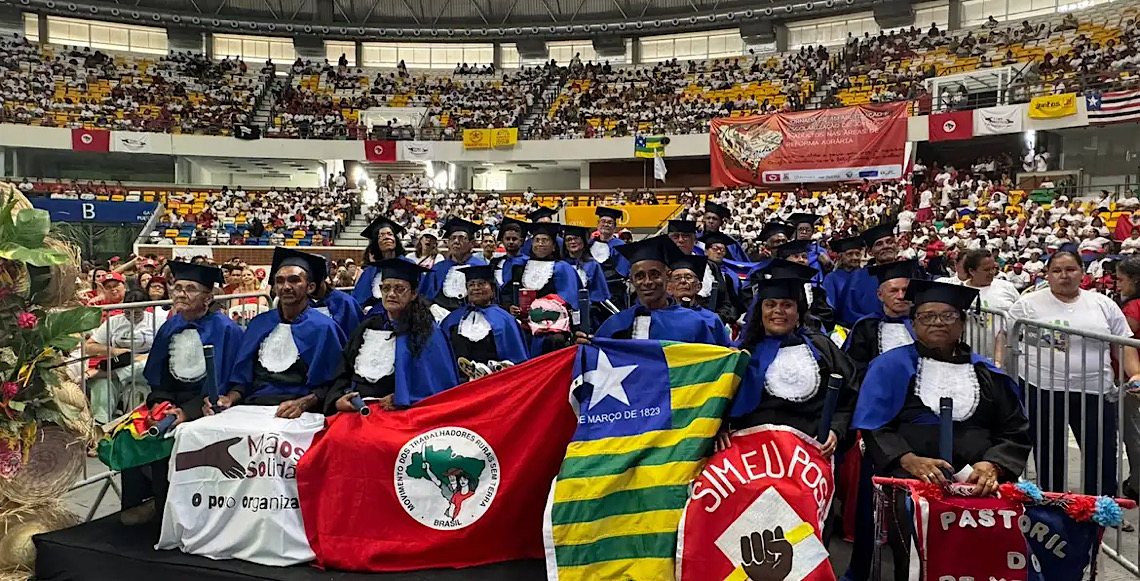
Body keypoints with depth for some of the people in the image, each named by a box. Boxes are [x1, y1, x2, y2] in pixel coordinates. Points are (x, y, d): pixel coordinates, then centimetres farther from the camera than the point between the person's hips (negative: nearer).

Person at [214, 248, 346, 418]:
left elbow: (330, 385, -2)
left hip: (292, 415, -5)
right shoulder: (259, 324, 16)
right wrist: (230, 398, -1)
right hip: (251, 407, 5)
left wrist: (302, 404, -18)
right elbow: (243, 375, 18)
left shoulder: (323, 328, 0)